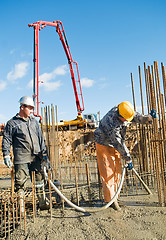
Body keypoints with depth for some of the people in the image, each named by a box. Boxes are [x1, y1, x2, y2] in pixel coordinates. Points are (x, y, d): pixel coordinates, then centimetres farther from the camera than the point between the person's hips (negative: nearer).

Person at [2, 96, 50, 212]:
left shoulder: (34, 121, 15)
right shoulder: (12, 123, 2)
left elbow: (41, 139, 17)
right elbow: (6, 140, 2)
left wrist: (44, 154, 12)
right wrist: (6, 156, -7)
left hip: (36, 158, 4)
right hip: (21, 159, -4)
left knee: (39, 180, 9)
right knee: (20, 182, -1)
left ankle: (43, 203, 21)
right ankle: (20, 206, 14)